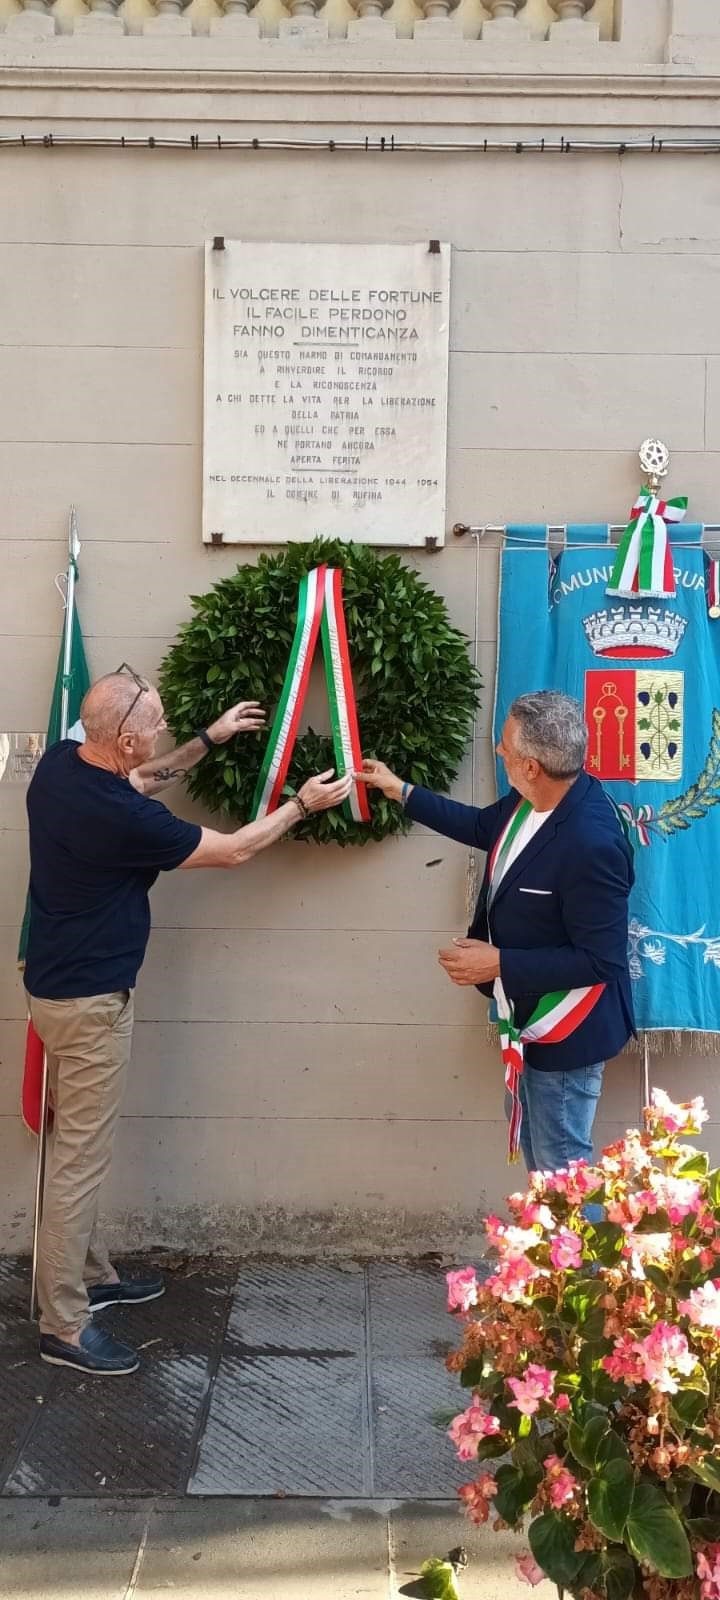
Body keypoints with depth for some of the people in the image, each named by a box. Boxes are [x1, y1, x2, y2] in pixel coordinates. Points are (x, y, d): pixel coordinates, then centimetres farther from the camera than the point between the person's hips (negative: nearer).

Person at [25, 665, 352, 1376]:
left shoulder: (60, 761, -3)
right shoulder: (120, 818, -27)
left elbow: (135, 782, 19)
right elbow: (232, 850, -13)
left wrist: (209, 741, 16)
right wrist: (302, 804, 0)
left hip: (59, 981, 10)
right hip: (89, 998, -10)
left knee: (79, 1144, 20)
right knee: (79, 1157, 0)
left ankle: (90, 1275, 35)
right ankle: (63, 1325, 11)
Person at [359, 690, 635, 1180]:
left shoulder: (592, 842, -35)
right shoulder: (532, 800, -7)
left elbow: (601, 959, -30)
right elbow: (483, 826, 16)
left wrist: (499, 964, -27)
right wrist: (402, 791, 16)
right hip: (528, 1016, 10)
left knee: (561, 1163, 7)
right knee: (532, 1144, 27)